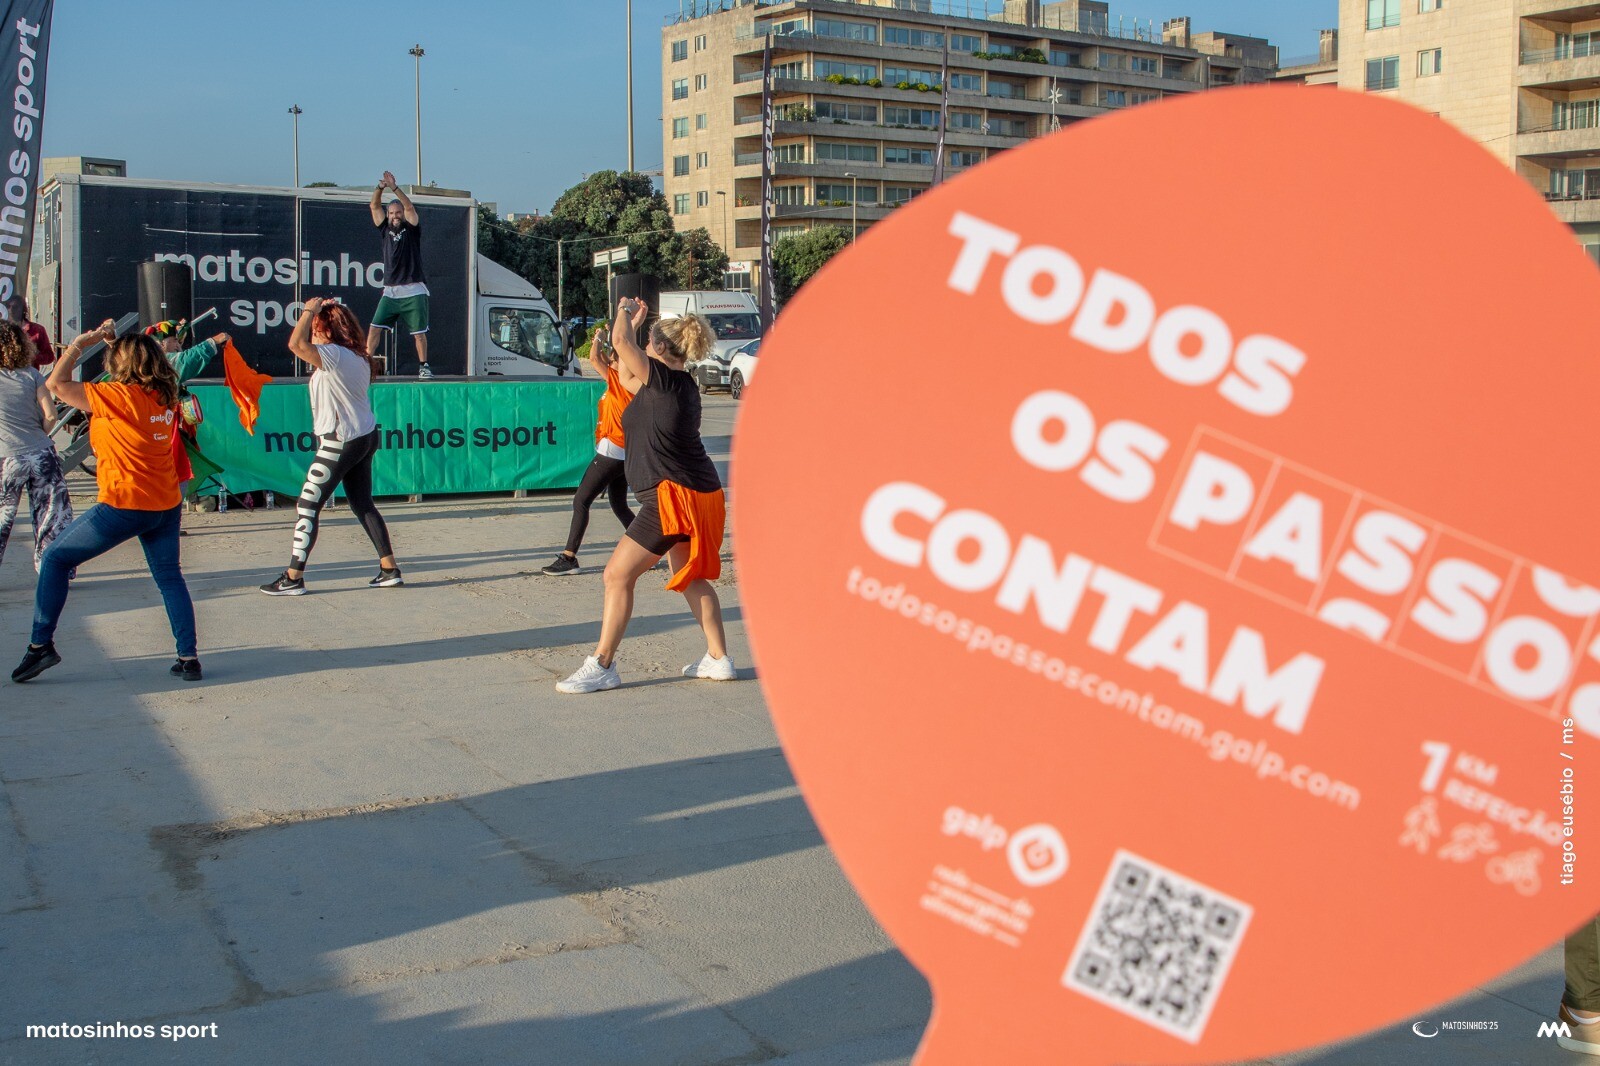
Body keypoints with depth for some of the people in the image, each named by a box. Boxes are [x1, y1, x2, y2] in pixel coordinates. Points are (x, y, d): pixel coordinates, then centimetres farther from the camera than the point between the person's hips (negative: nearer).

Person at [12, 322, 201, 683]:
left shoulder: (117, 396, -14)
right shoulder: (165, 398, 5)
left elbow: (57, 384, -10)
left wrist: (81, 342, -1)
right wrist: (114, 342, 21)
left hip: (124, 504, -6)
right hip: (166, 504, 6)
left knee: (56, 559, 9)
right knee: (169, 577, 14)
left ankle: (41, 644, 10)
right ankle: (188, 658, 9)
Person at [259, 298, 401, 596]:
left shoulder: (334, 355, -16)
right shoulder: (358, 358, 12)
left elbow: (296, 344, -31)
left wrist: (310, 310, -17)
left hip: (340, 442, -9)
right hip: (366, 436, 9)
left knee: (307, 506, -2)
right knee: (362, 504, 14)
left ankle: (293, 578, 0)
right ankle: (389, 569, 12)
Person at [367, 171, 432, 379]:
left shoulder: (412, 229, 4)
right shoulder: (386, 229, 13)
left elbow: (410, 207, -12)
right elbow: (375, 206, 7)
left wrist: (394, 188, -19)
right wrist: (380, 188, -8)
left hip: (413, 292, -3)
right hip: (390, 291, 3)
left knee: (419, 332, -1)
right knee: (375, 327, -6)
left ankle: (424, 366, 8)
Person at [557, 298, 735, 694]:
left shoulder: (663, 378, -12)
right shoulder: (683, 386, 13)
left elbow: (621, 341, -17)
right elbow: (629, 379, 27)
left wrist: (625, 313, 5)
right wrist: (636, 322, 28)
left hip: (673, 494, -10)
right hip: (701, 493, 10)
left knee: (618, 574, -5)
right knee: (691, 576, 23)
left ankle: (602, 665, -1)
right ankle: (718, 659, 27)